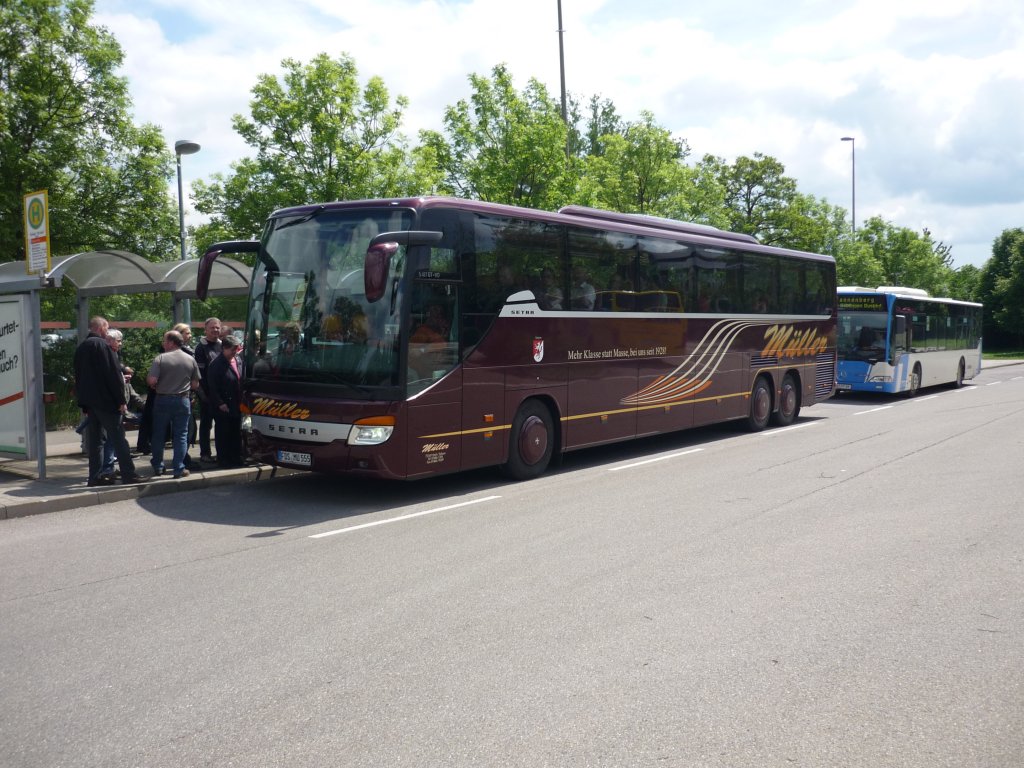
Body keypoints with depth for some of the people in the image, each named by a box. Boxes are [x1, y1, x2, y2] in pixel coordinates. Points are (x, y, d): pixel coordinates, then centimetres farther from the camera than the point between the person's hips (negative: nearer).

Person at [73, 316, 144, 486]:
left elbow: (78, 377, 18)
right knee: (118, 439, -5)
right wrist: (122, 400, -13)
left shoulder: (81, 348, 14)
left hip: (89, 402, 8)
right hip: (106, 400, -8)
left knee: (94, 440, 10)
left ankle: (95, 476, 10)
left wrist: (84, 402, 20)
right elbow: (113, 374, -15)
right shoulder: (102, 345, -11)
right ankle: (128, 474, -5)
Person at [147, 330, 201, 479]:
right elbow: (195, 385, 2)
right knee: (180, 435, 6)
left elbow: (151, 381, -17)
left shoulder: (160, 358, -10)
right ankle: (179, 469, 4)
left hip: (162, 400, -1)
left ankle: (157, 467, 21)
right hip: (183, 401, 2)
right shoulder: (191, 360, 0)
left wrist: (157, 386, 4)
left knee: (159, 435, 12)